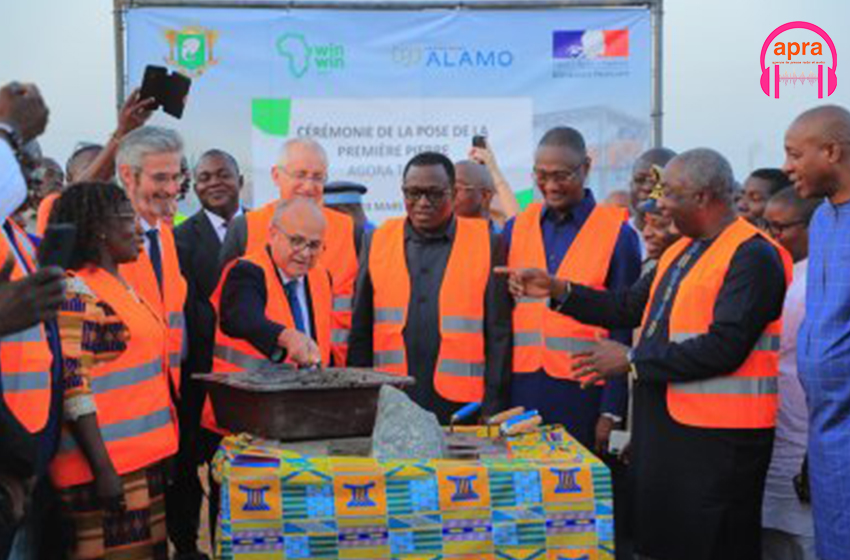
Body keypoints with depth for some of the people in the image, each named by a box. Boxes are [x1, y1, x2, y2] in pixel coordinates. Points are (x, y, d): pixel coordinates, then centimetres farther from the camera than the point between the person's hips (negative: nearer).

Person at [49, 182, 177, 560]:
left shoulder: (121, 287, 15)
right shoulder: (76, 293, -13)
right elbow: (73, 388, -18)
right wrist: (103, 468, -20)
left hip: (146, 458, 9)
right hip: (109, 464, -9)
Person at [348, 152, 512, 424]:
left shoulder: (487, 245, 2)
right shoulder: (377, 242, 8)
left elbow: (499, 334, 1)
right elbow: (361, 331, 10)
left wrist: (492, 408, -4)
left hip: (461, 403, -2)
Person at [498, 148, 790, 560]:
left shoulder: (752, 256, -14)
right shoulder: (680, 251, 15)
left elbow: (724, 347, -23)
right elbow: (626, 308, 15)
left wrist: (633, 361, -16)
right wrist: (558, 290, 4)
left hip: (717, 437, -9)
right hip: (663, 425, 9)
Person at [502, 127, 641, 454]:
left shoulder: (618, 235, -3)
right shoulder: (515, 229, 8)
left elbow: (622, 329, -3)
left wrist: (611, 410, -7)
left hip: (583, 392, -3)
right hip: (522, 390, 3)